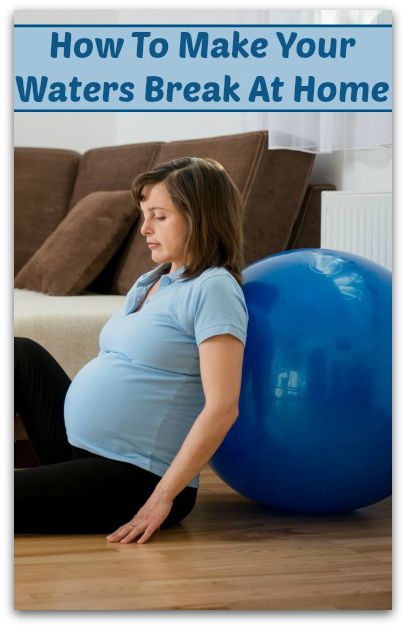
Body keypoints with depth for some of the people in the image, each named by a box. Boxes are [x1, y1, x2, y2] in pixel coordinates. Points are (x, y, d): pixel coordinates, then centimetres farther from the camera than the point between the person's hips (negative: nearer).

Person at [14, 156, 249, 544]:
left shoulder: (212, 289, -14)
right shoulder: (149, 283, 14)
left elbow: (222, 407, -22)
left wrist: (163, 497, -23)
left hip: (137, 481, -9)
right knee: (21, 355, 11)